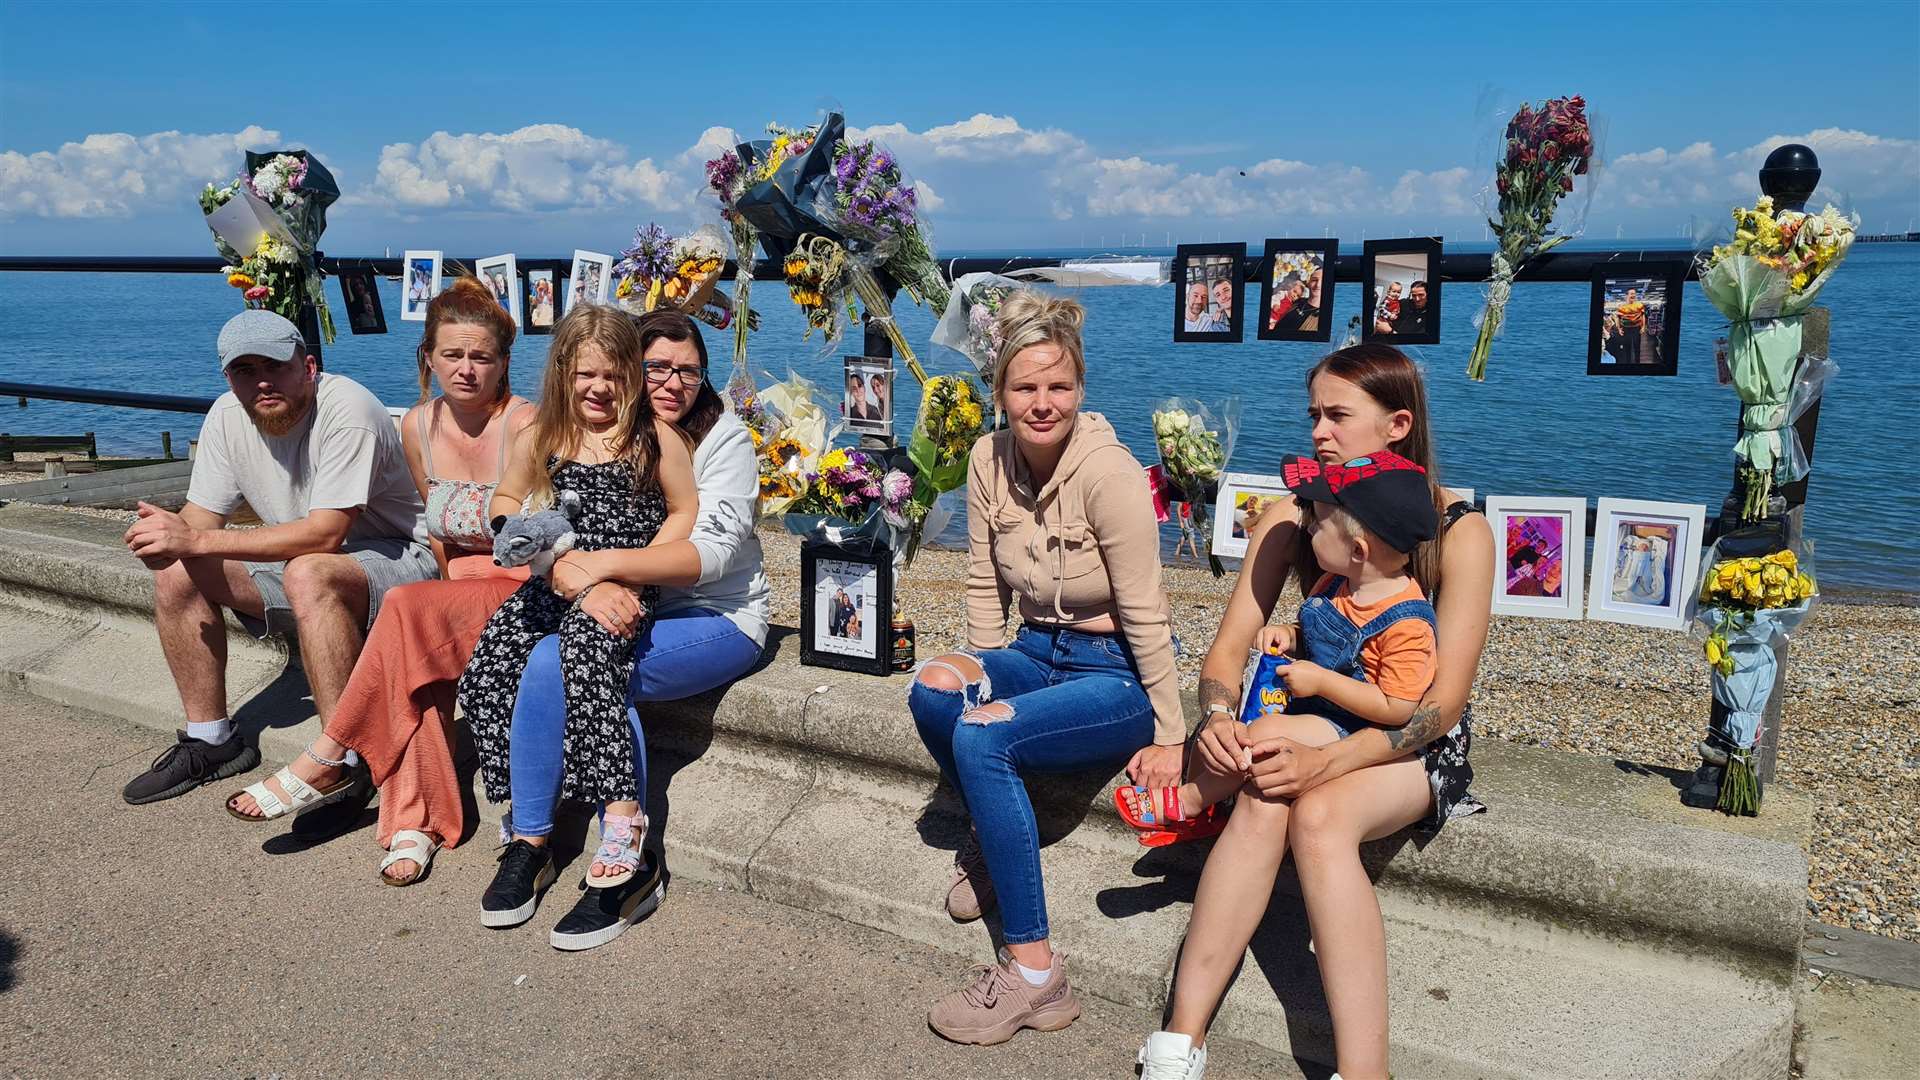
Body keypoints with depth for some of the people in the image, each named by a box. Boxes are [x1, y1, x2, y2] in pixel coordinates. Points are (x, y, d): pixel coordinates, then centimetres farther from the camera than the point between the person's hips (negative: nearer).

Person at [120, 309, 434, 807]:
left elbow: (325, 534, -30)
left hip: (399, 561, -8)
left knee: (307, 574, -36)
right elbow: (199, 523, 0)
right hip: (301, 561, 8)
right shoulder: (228, 416, -2)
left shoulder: (346, 408, -24)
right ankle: (211, 740, 8)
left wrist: (197, 541, -30)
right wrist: (167, 532, -25)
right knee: (177, 574, -4)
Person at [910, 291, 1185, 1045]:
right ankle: (989, 839, 5)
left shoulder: (1108, 473, -21)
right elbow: (986, 586, 5)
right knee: (932, 687, -24)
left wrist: (1170, 738, -16)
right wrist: (983, 681, 1)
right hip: (1038, 652, 6)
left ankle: (1035, 976, -19)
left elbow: (1145, 615, -19)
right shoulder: (989, 459, -3)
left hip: (1116, 672, -6)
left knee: (981, 736, -30)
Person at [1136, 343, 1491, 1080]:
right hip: (1314, 724, 3)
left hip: (1416, 746, -2)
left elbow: (1442, 702, -18)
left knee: (1317, 814, -34)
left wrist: (1327, 762, -32)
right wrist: (1219, 717, -27)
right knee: (1269, 796, -32)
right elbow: (1229, 646, -4)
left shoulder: (1459, 533, -11)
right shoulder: (1290, 519, -1)